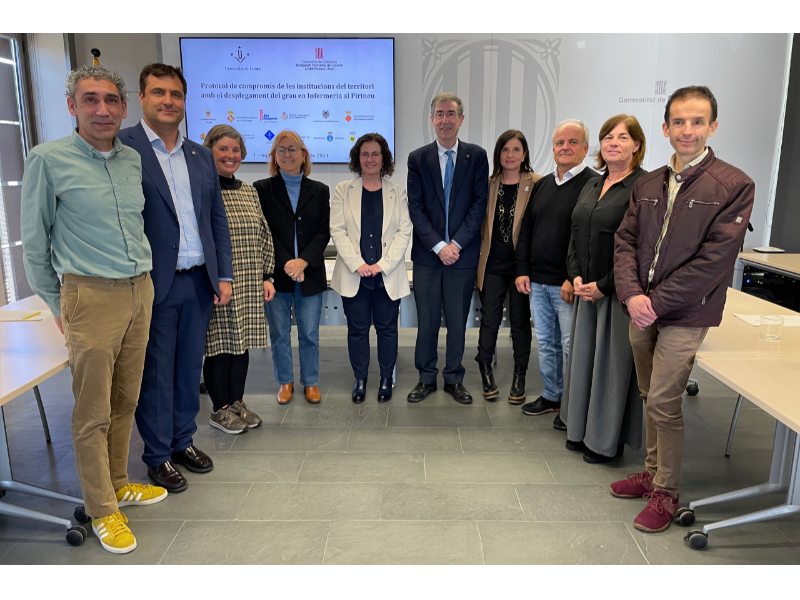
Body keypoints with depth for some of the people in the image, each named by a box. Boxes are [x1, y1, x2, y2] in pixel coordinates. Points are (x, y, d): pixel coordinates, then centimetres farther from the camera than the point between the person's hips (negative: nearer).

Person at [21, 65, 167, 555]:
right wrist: (56, 303, 4)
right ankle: (102, 510, 17)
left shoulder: (135, 160, 8)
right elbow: (34, 240, 0)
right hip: (92, 297, -5)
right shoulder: (49, 160, -6)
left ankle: (119, 484, 32)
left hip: (141, 293, 5)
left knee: (126, 401, 15)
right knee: (93, 413, 2)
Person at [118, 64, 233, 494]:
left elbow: (217, 218, 13)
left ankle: (183, 441, 32)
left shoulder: (201, 156, 12)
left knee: (189, 368, 15)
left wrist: (223, 275, 8)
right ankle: (158, 455, 23)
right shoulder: (122, 147, -6)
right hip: (154, 285, -5)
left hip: (199, 283, 5)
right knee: (155, 373, 7)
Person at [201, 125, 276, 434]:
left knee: (242, 341, 12)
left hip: (249, 286, 6)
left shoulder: (249, 192, 14)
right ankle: (220, 409, 17)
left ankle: (237, 403, 26)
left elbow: (264, 237, 16)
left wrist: (267, 276, 10)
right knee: (219, 342, 2)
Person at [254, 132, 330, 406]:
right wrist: (286, 264, -14)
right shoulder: (262, 189, 3)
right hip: (276, 273, -1)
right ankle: (285, 381, 25)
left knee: (310, 333, 7)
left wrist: (303, 261, -13)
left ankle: (311, 381, 23)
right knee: (279, 333, 8)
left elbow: (323, 232, 2)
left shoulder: (319, 191, 8)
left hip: (310, 274, 1)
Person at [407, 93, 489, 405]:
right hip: (427, 254, 0)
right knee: (427, 321, 7)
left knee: (458, 321, 8)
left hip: (463, 254, 0)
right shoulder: (418, 159, 4)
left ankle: (454, 379, 24)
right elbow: (415, 207, -1)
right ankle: (426, 378, 22)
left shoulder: (477, 156, 3)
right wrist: (438, 246, -11)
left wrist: (456, 244, -11)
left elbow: (479, 204, -2)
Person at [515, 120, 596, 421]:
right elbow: (526, 230, 17)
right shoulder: (542, 185, 15)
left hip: (568, 284, -7)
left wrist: (574, 279, -19)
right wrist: (522, 270, 9)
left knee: (571, 346, 1)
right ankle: (551, 396, 30)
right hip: (537, 282, 7)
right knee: (546, 343, 15)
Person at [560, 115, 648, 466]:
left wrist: (604, 285, -15)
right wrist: (576, 276, 0)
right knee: (584, 356, 14)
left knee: (613, 361, 3)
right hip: (587, 290, 7)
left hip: (619, 291, -7)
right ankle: (582, 431, 30)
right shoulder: (592, 186, 14)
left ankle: (608, 441, 20)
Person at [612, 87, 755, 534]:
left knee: (663, 403, -3)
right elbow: (626, 241, 6)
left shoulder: (734, 186, -7)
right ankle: (654, 472, 32)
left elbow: (715, 258, -14)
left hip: (684, 314, -5)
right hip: (643, 310, 5)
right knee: (653, 399, 15)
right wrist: (632, 294, -11)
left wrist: (657, 302, -16)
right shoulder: (648, 185, 9)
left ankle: (667, 492, 16)